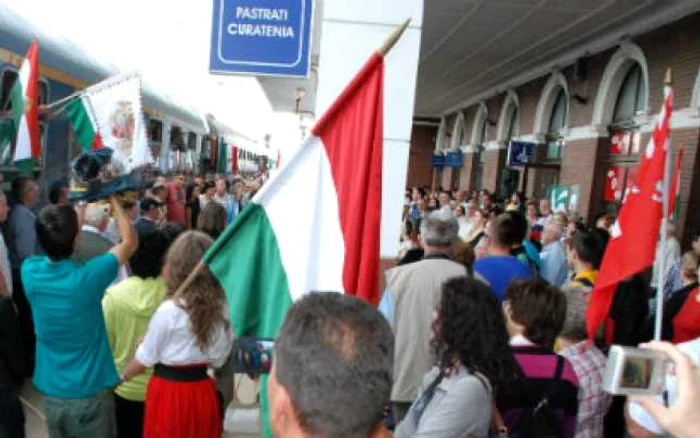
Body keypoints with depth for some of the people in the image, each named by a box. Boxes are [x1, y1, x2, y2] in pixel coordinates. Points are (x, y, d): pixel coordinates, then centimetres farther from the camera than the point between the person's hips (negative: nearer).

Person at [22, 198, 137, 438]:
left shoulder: (30, 271, -12)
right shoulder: (86, 278, -25)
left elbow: (53, 246, 10)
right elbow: (130, 241, -10)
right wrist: (113, 198, -3)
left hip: (50, 392, 4)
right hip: (90, 393, -4)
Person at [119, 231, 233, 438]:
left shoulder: (169, 310, -19)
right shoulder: (221, 307, -5)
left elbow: (146, 358, -6)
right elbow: (219, 359, 4)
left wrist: (122, 377, 12)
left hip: (170, 391, -4)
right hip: (203, 391, 4)